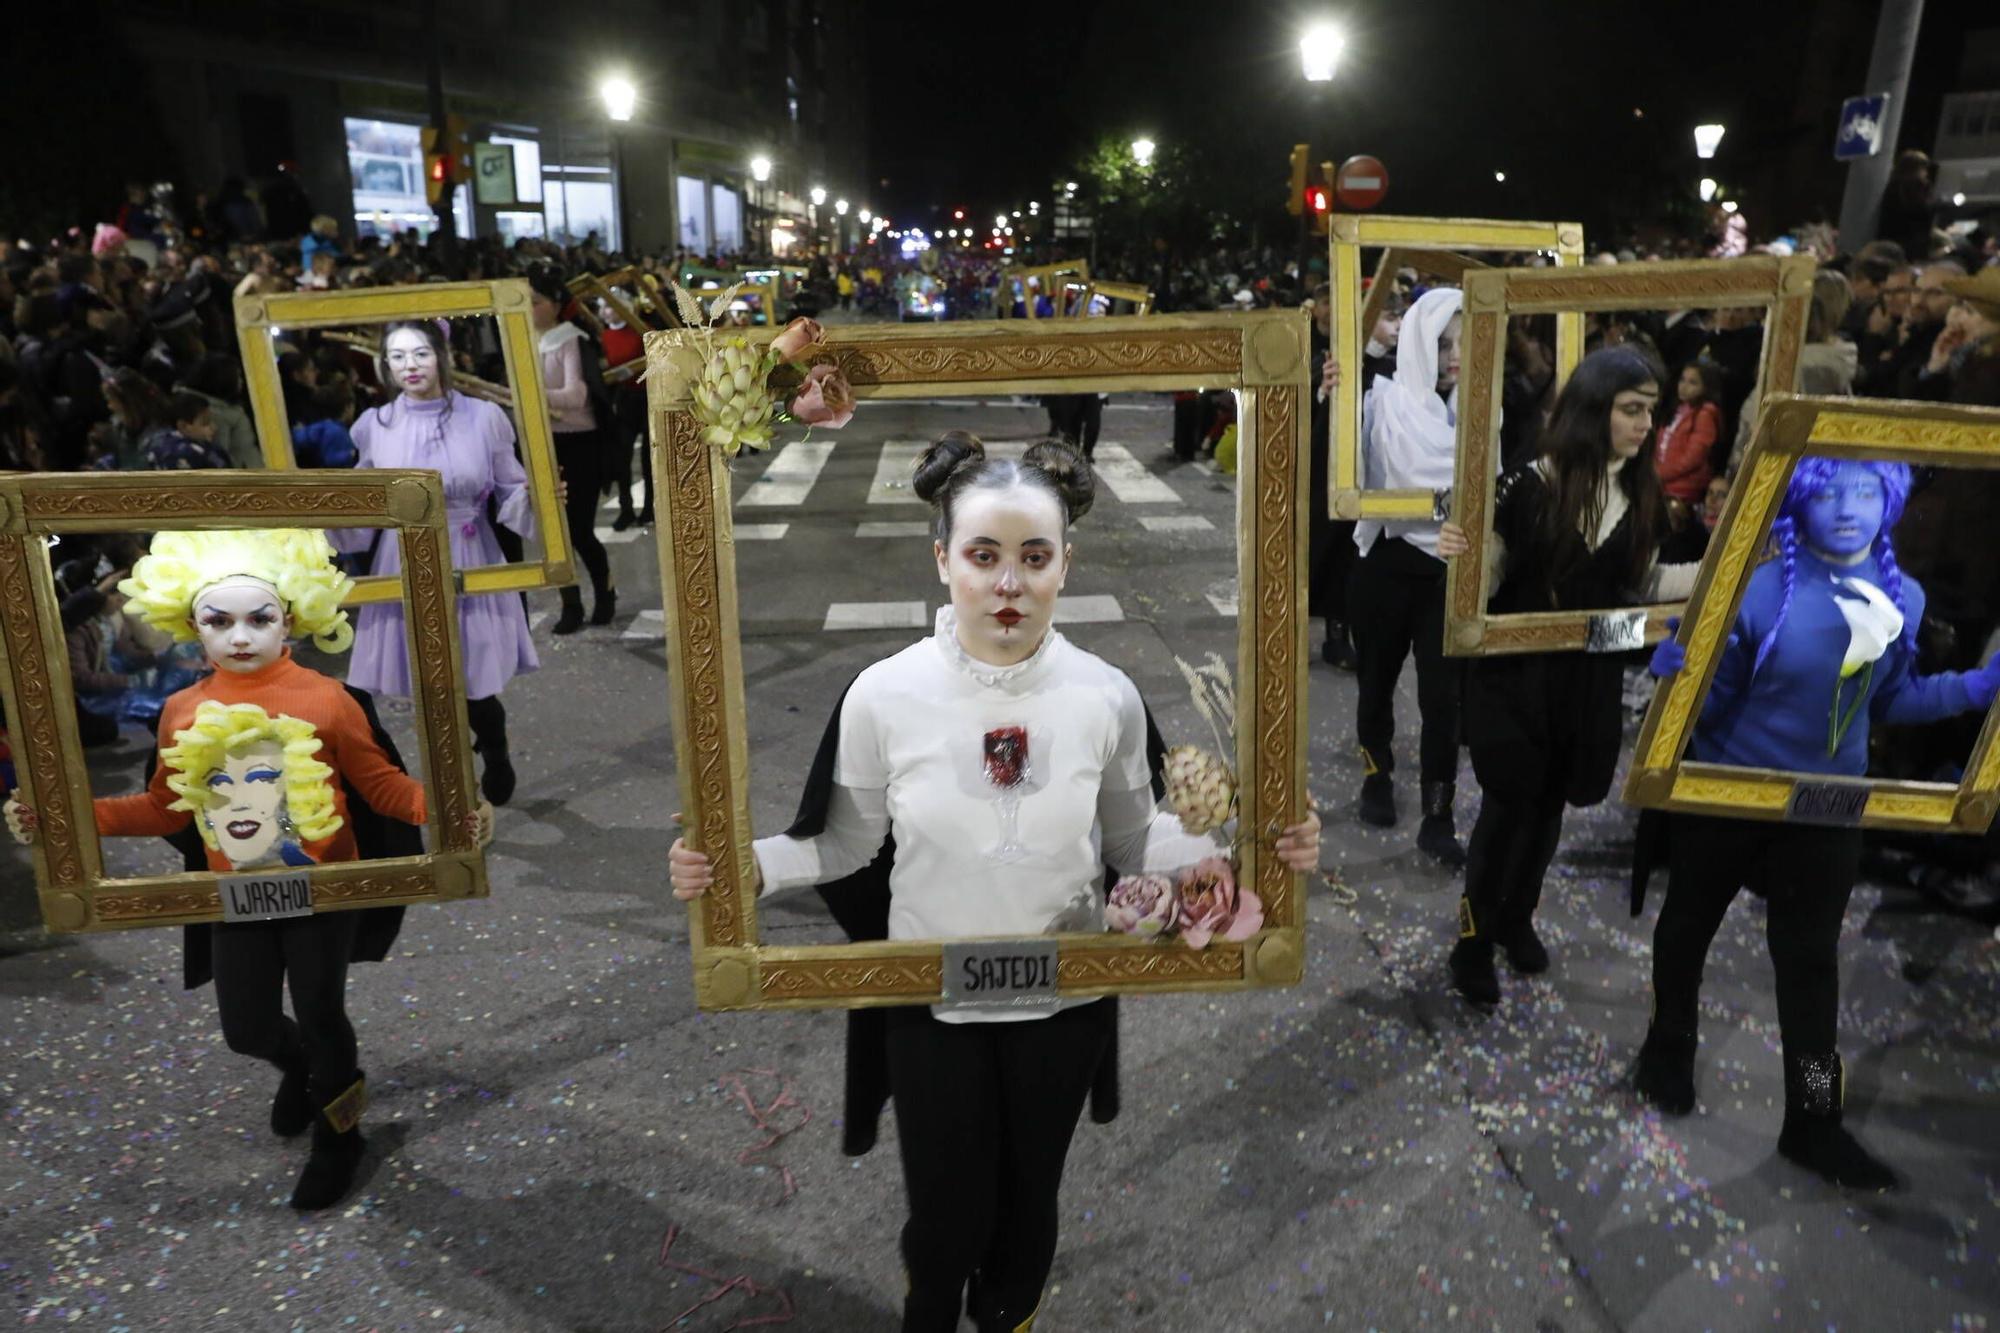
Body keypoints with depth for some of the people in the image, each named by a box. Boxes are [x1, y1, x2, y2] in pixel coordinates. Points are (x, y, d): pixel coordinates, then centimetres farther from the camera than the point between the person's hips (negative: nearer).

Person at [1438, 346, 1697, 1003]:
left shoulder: (1640, 493, 0)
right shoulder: (1525, 487, -15)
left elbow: (1641, 584, 7)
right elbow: (1484, 587, -11)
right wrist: (1461, 555, -32)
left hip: (1590, 678, 5)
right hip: (1516, 673, -5)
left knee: (1551, 801, 17)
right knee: (1510, 801, 2)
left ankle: (1517, 915, 39)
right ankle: (1474, 934, 21)